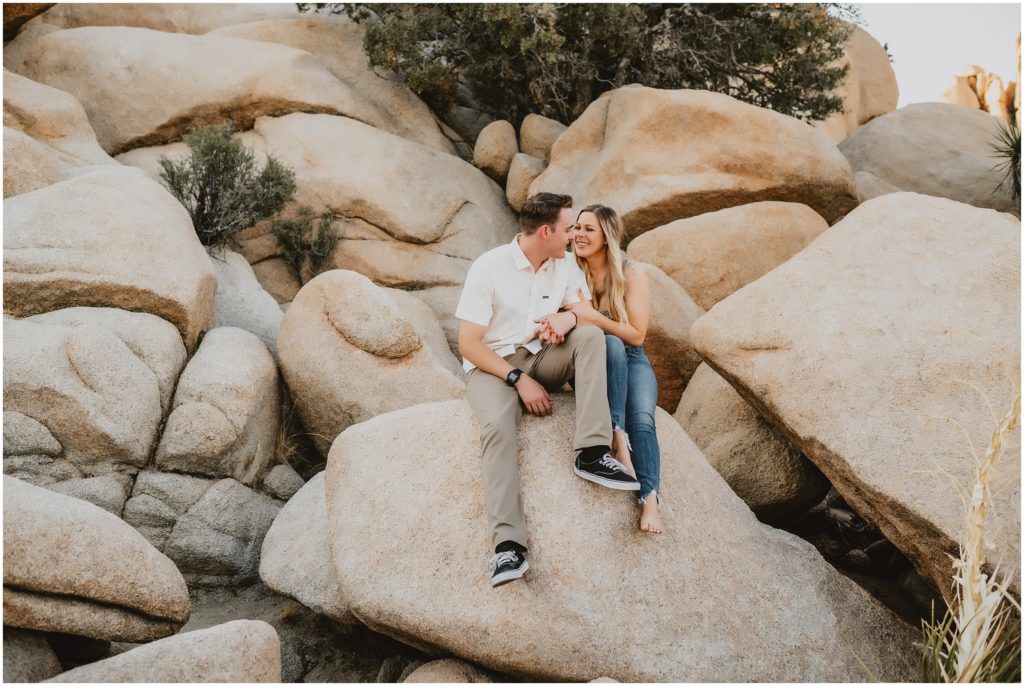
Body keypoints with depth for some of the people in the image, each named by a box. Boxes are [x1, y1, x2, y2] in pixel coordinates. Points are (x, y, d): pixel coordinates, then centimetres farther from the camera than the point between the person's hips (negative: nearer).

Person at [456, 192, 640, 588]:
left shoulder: (565, 265, 3)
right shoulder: (489, 267, -12)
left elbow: (589, 312, 5)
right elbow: (468, 344, -13)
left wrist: (568, 319, -20)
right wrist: (519, 379, -21)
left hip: (542, 359, 5)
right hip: (492, 365, -4)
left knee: (591, 336, -23)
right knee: (498, 425, -35)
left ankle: (592, 453, -31)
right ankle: (508, 543, -44)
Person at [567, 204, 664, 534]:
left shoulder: (632, 275, -6)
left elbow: (637, 335, -9)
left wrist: (594, 317, -22)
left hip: (631, 362, 0)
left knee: (642, 419, -31)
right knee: (610, 344, -36)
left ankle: (650, 499, -44)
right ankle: (617, 436, -45)